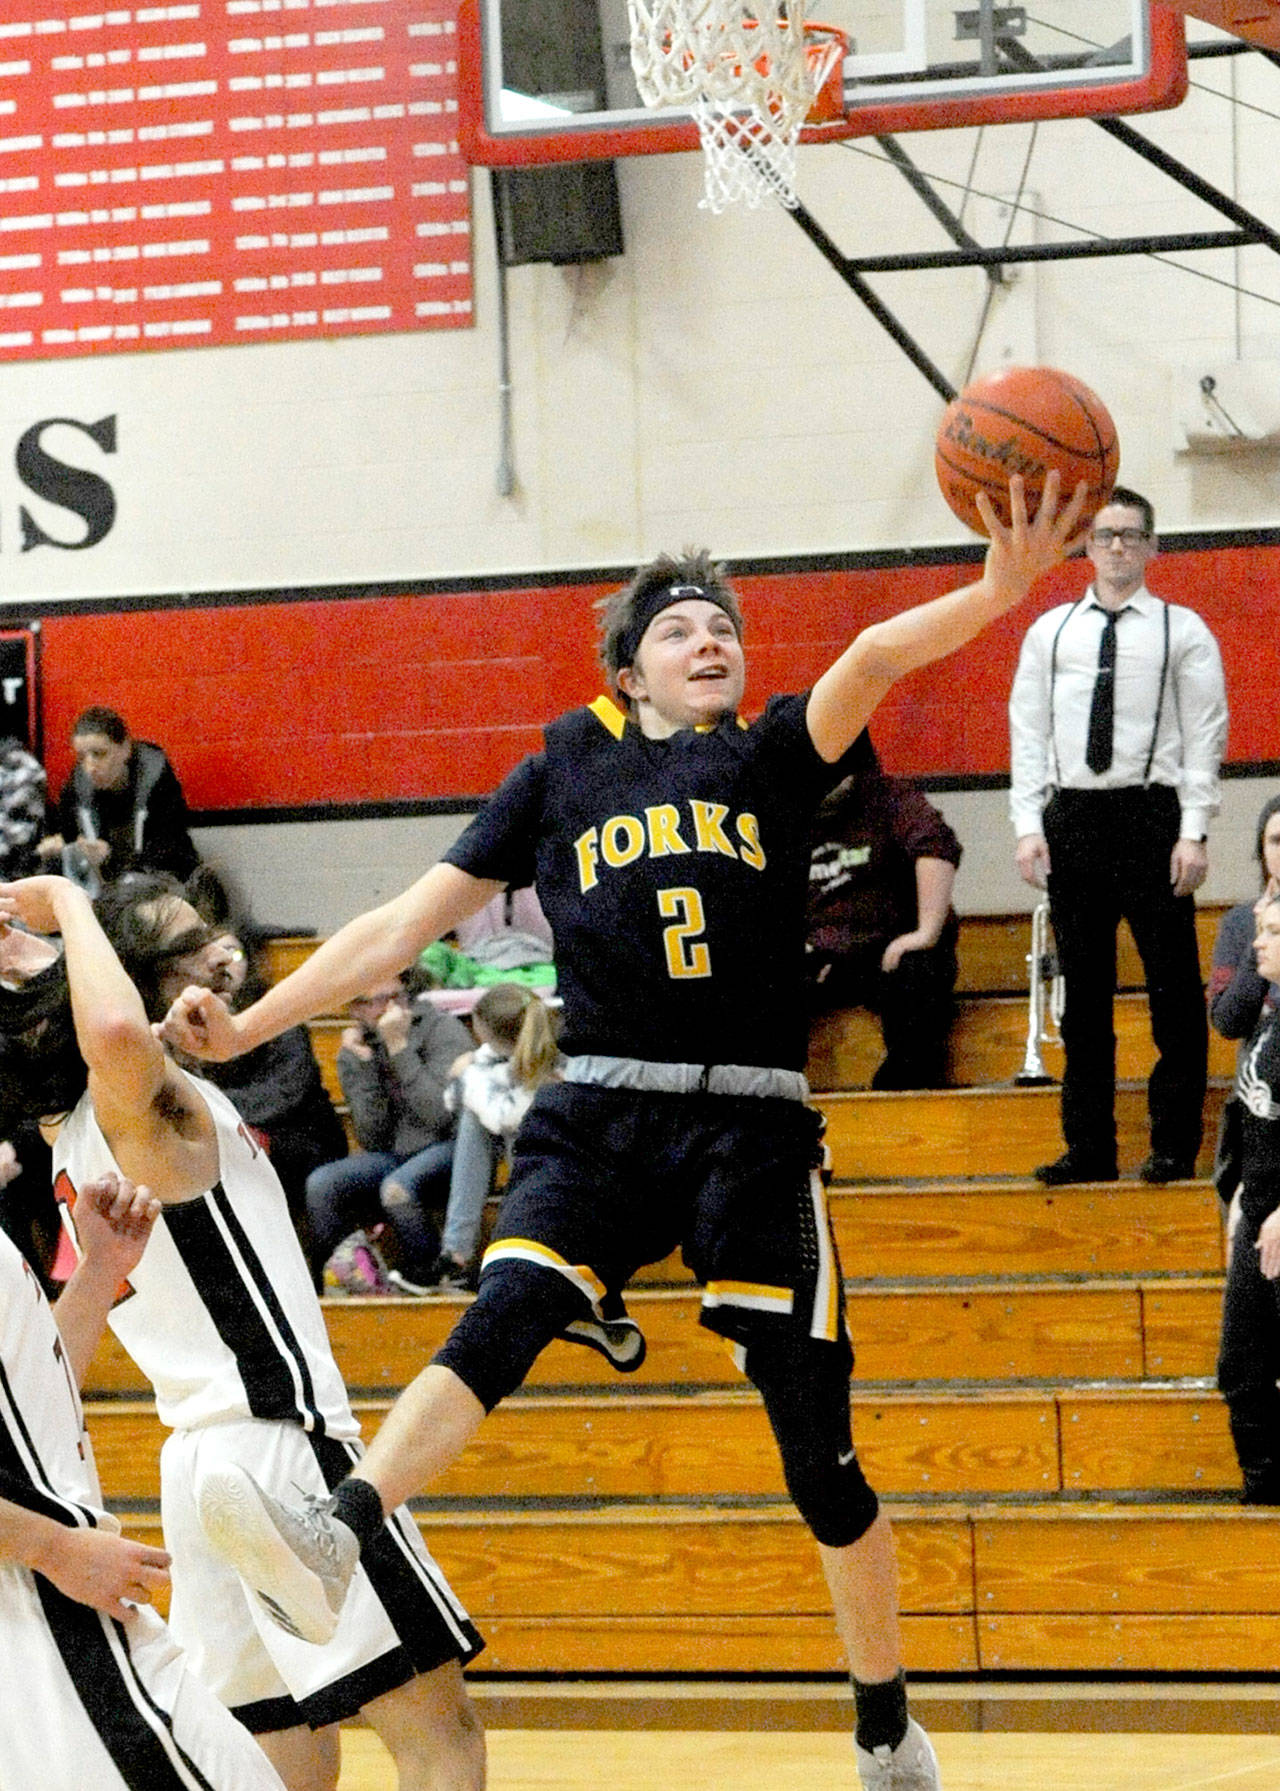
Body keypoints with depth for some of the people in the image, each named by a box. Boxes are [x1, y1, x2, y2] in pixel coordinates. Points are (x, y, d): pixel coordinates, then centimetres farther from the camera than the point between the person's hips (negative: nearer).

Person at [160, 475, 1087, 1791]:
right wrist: (245, 1027, 7)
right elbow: (407, 924, 13)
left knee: (814, 1435, 0)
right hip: (601, 1114, 0)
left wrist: (999, 590, -27)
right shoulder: (564, 774, 14)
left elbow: (874, 659, -10)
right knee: (502, 1319, -27)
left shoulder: (774, 758, 11)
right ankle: (332, 1540, -47)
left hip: (751, 1126, 0)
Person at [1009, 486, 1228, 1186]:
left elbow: (1206, 736, 0)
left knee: (1173, 989, -3)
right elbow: (1028, 733, 11)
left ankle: (1174, 1147, 2)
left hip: (1152, 815, -3)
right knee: (1083, 994, 6)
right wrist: (1029, 826, 0)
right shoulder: (1051, 631, 12)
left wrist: (1194, 833, -10)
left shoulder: (1182, 631, 4)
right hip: (1071, 819, 3)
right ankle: (1088, 1148, 11)